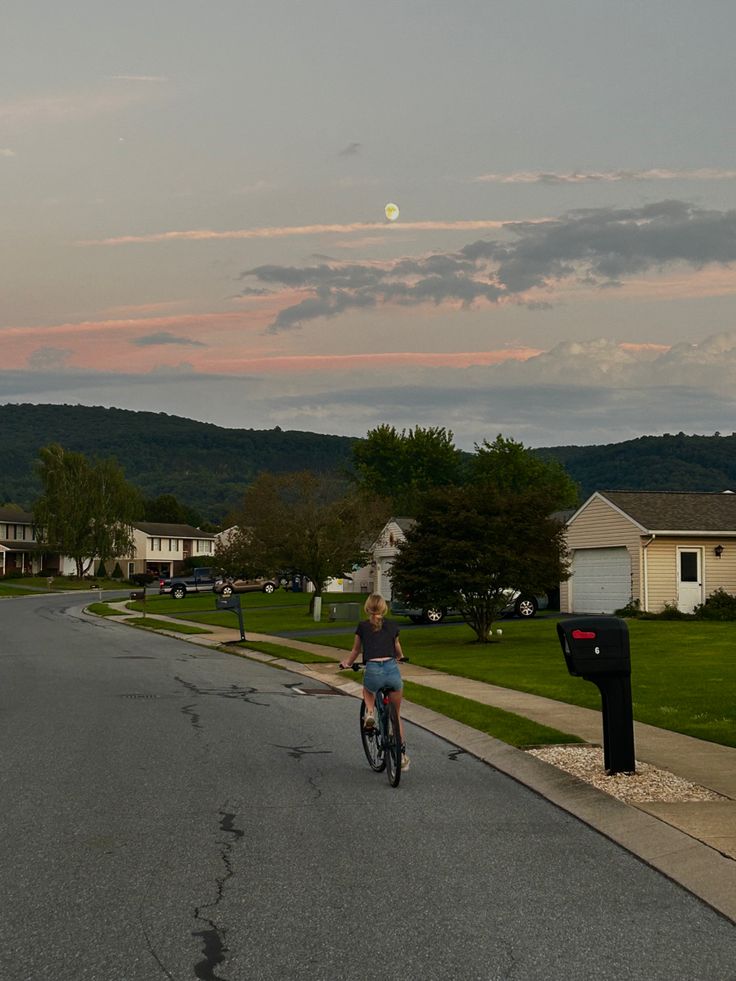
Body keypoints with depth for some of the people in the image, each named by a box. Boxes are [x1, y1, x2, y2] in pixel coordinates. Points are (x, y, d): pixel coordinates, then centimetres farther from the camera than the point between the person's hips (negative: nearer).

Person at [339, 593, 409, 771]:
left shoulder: (362, 627, 11)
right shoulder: (392, 626, 17)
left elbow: (355, 651, 25)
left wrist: (347, 663, 46)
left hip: (373, 671, -1)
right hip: (392, 670, 1)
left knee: (368, 691, 37)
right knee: (396, 715, 19)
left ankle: (370, 712, 8)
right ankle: (402, 755, 16)